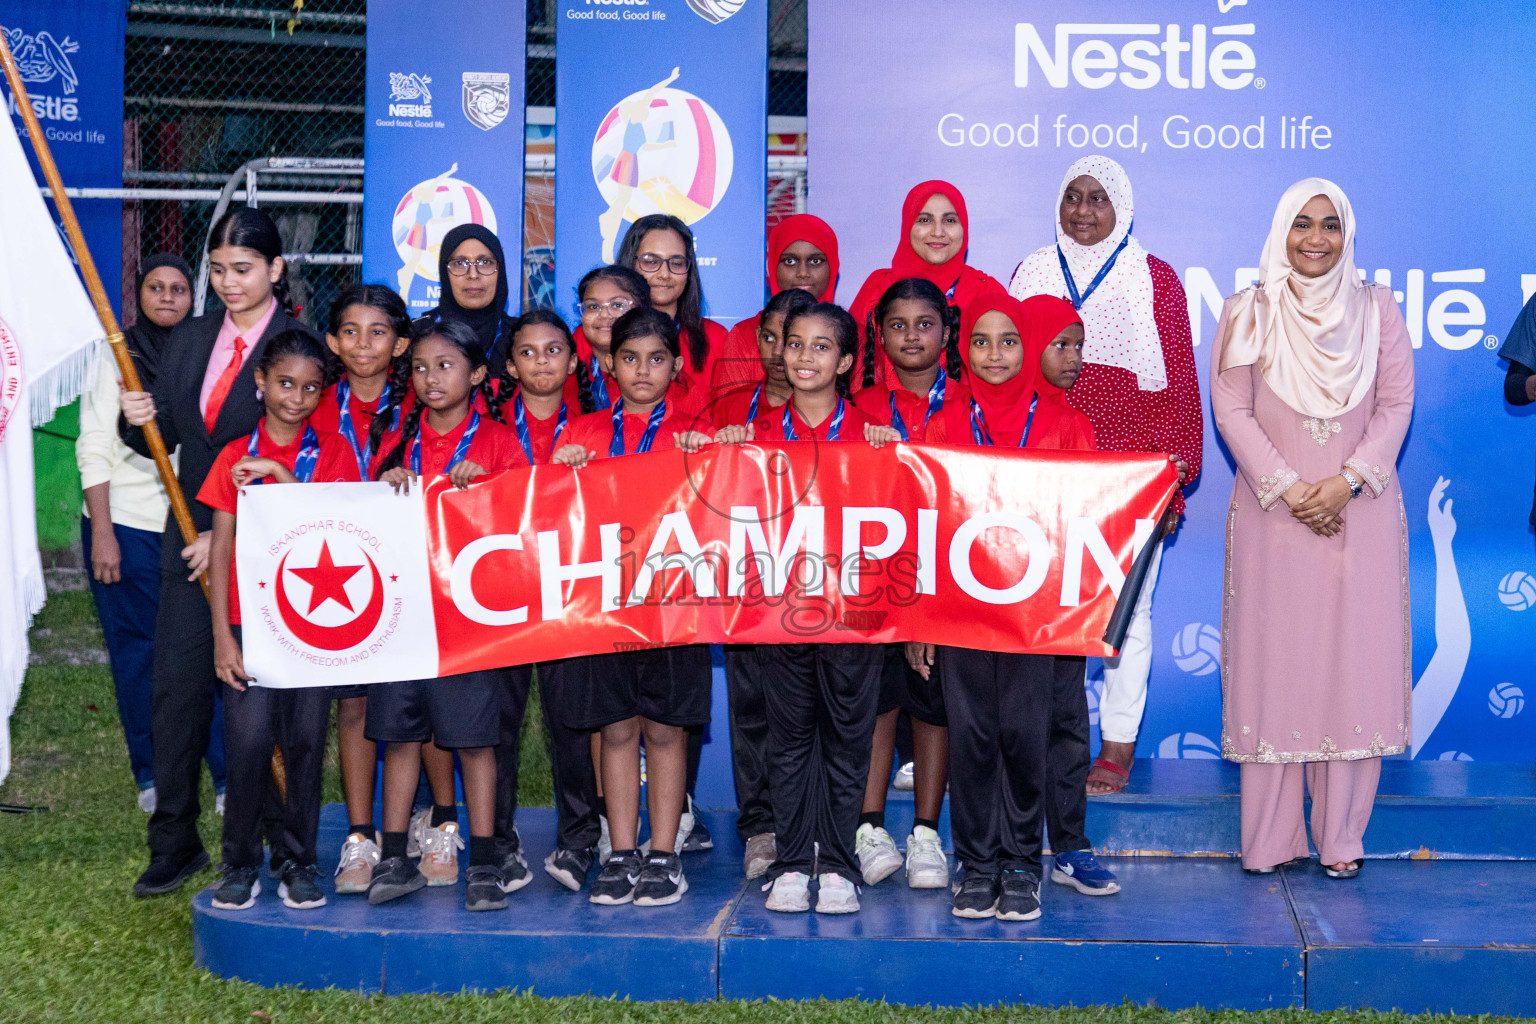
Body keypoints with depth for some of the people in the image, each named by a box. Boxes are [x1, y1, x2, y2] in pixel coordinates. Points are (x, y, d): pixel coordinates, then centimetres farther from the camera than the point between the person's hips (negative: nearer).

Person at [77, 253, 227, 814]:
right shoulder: (115, 357, 4)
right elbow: (94, 448, -1)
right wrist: (102, 532, -9)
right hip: (126, 525, -1)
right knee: (138, 651, 3)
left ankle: (228, 774, -2)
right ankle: (150, 774, 15)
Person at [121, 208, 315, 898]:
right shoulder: (187, 341, 13)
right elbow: (161, 442, 16)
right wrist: (140, 421, -8)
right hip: (190, 542, 5)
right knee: (176, 688, 2)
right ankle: (175, 842, 12)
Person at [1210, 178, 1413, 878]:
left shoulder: (1377, 309, 9)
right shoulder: (1247, 314, 6)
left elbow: (1396, 406, 4)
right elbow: (1231, 410, 0)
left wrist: (1346, 482, -10)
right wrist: (1287, 487, -11)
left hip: (1360, 512, 1)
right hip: (1272, 512, -1)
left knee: (1354, 662, -1)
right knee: (1273, 660, -1)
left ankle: (1341, 838, 7)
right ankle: (1269, 838, 5)